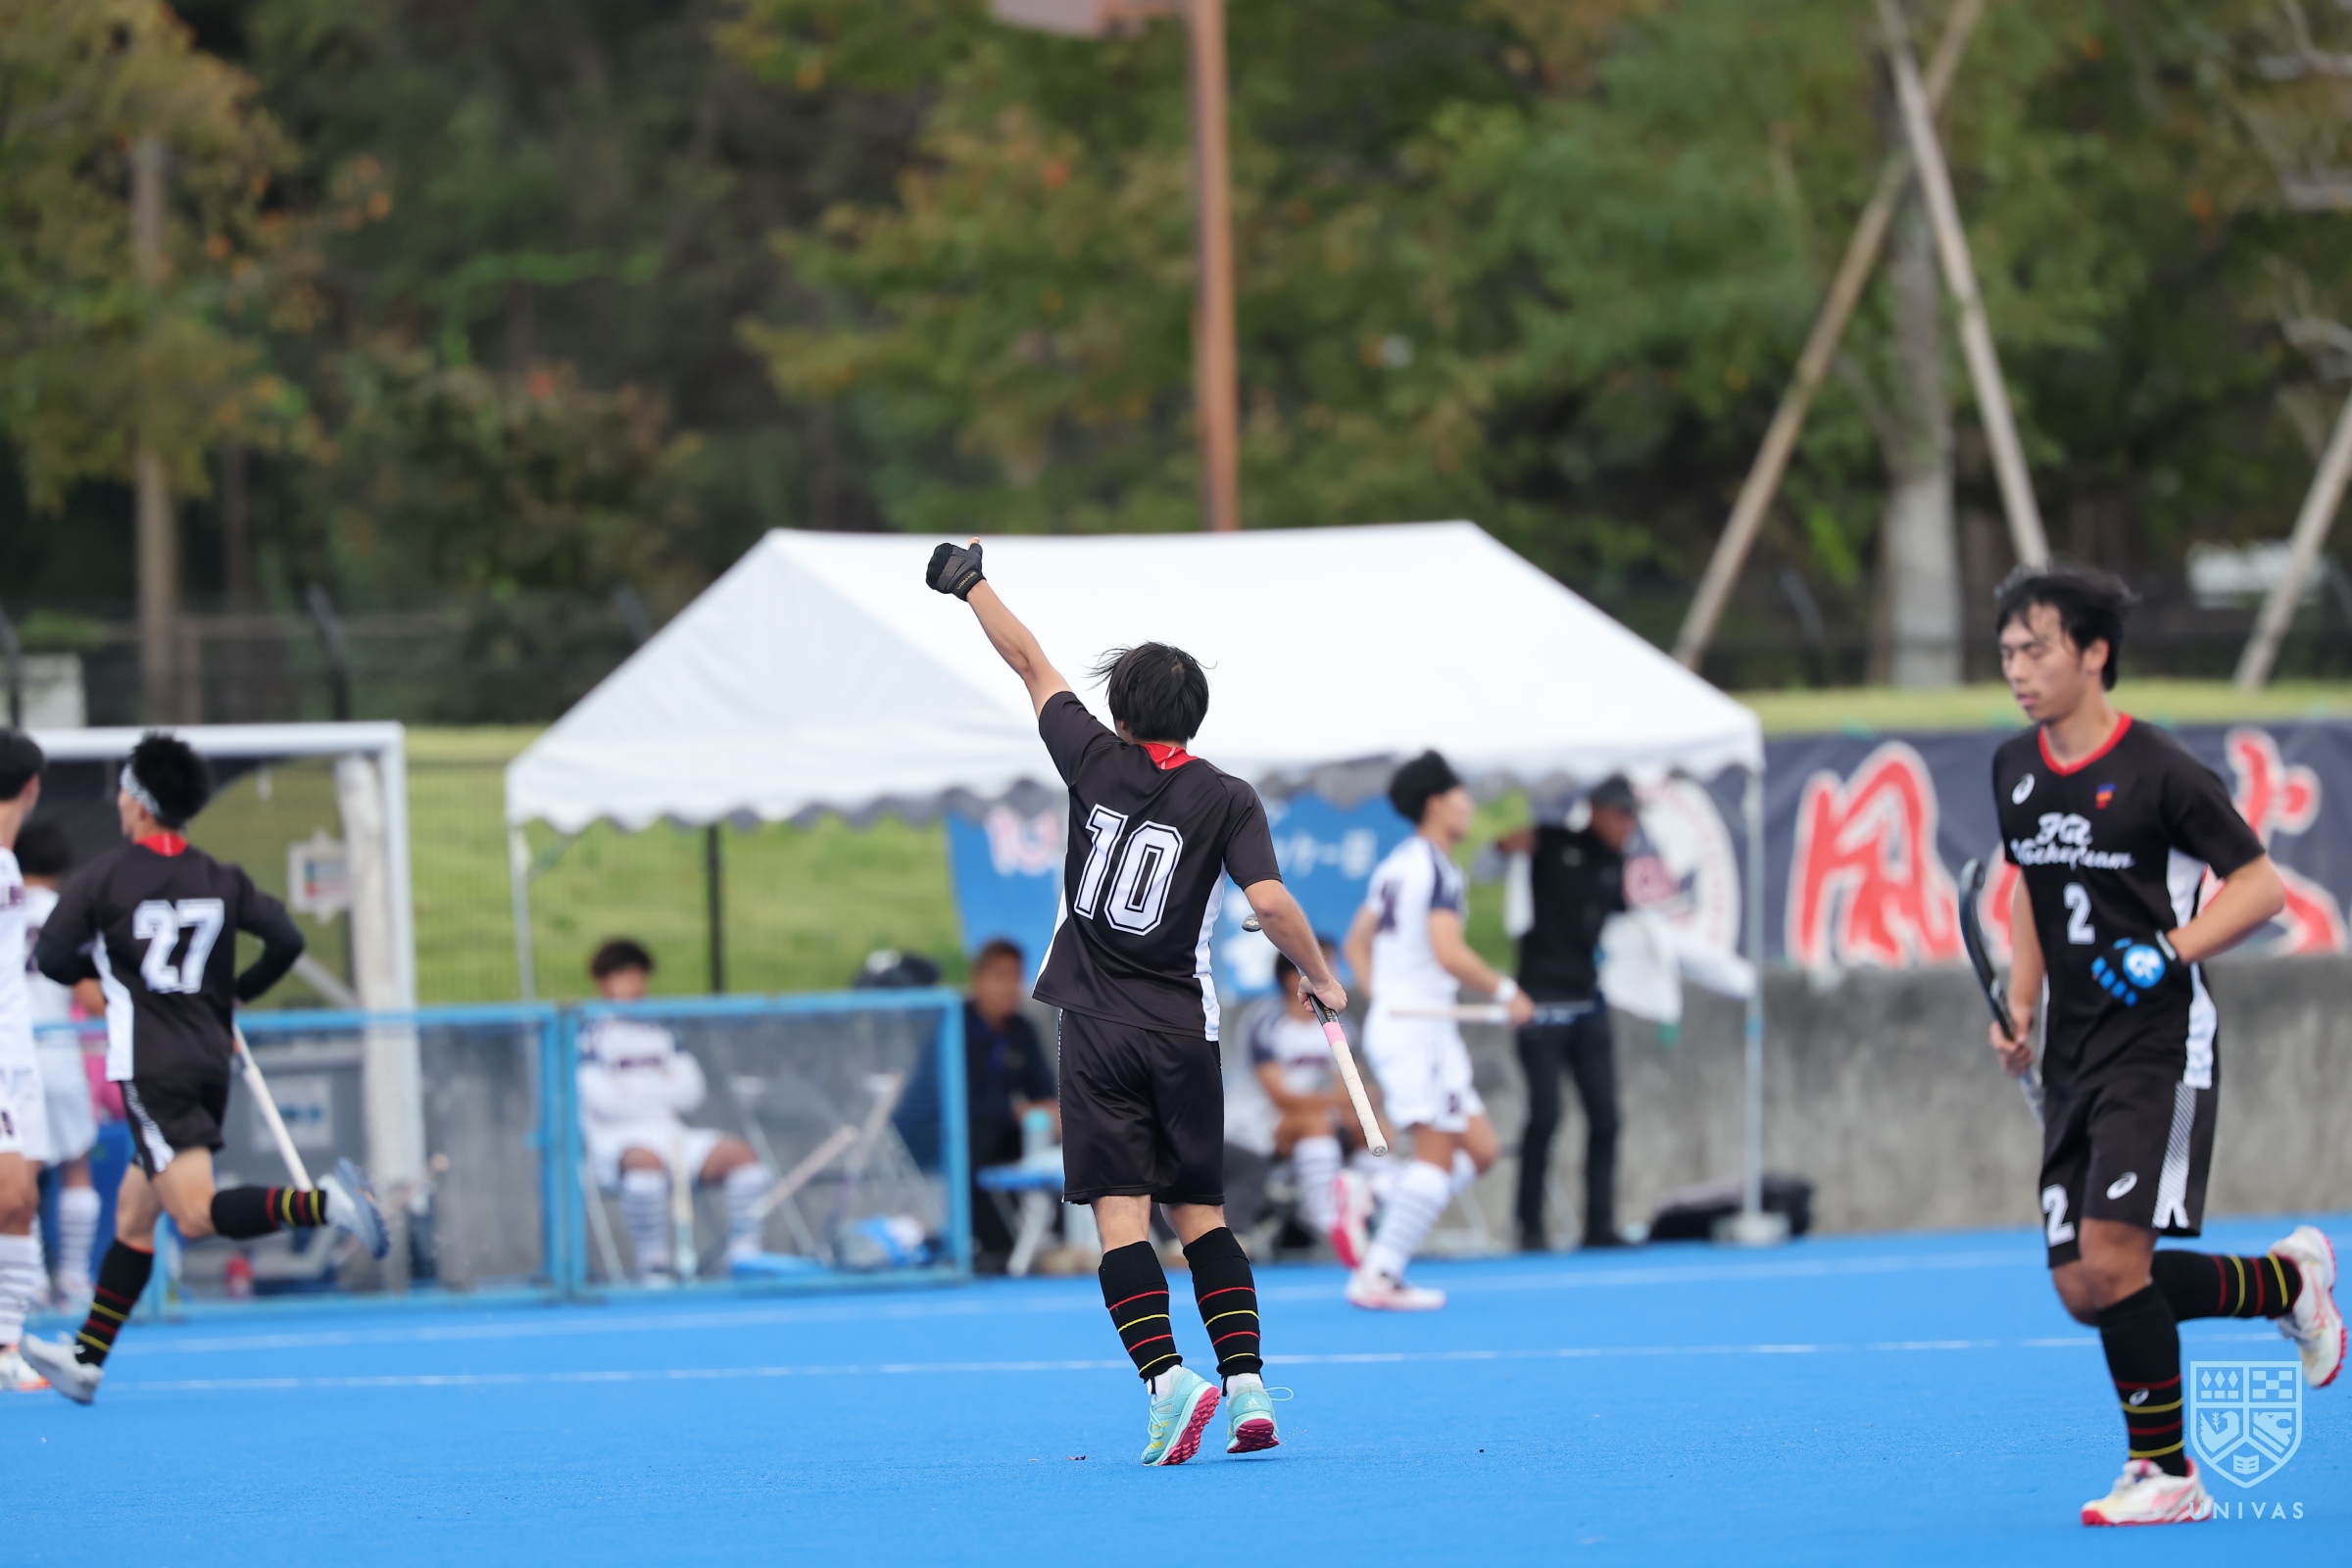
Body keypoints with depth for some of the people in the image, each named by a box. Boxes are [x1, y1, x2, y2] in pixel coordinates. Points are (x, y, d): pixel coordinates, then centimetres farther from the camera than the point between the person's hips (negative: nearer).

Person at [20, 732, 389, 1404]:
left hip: (153, 1069, -7)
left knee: (196, 1214, -16)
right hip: (211, 1060, 7)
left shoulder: (105, 878, -5)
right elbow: (286, 940, 2)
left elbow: (53, 959, -7)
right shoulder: (222, 880, 8)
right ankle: (85, 1359, 18)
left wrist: (99, 966, 16)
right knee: (132, 1216, 14)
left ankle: (325, 1203, -36)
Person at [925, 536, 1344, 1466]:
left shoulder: (1097, 762, -2)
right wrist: (1321, 979, 2)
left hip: (1099, 1030, -1)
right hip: (1183, 1031, 1)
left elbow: (1032, 665, 10)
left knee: (1122, 1213, -6)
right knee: (1200, 1212, 10)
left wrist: (970, 586, 23)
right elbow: (1270, 902, -15)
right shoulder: (1226, 800, -4)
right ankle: (1247, 1388, -1)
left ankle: (1167, 1379, -23)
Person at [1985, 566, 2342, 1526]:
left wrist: (2174, 949, -23)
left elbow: (2260, 886, -8)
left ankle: (2166, 1474, -3)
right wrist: (2022, 1006, 13)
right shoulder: (2015, 770, 8)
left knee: (2112, 1261, -18)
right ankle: (2286, 1280, 24)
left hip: (2160, 1046, -7)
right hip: (2074, 1057, 7)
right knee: (2080, 1289, 2)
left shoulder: (2158, 772, -12)